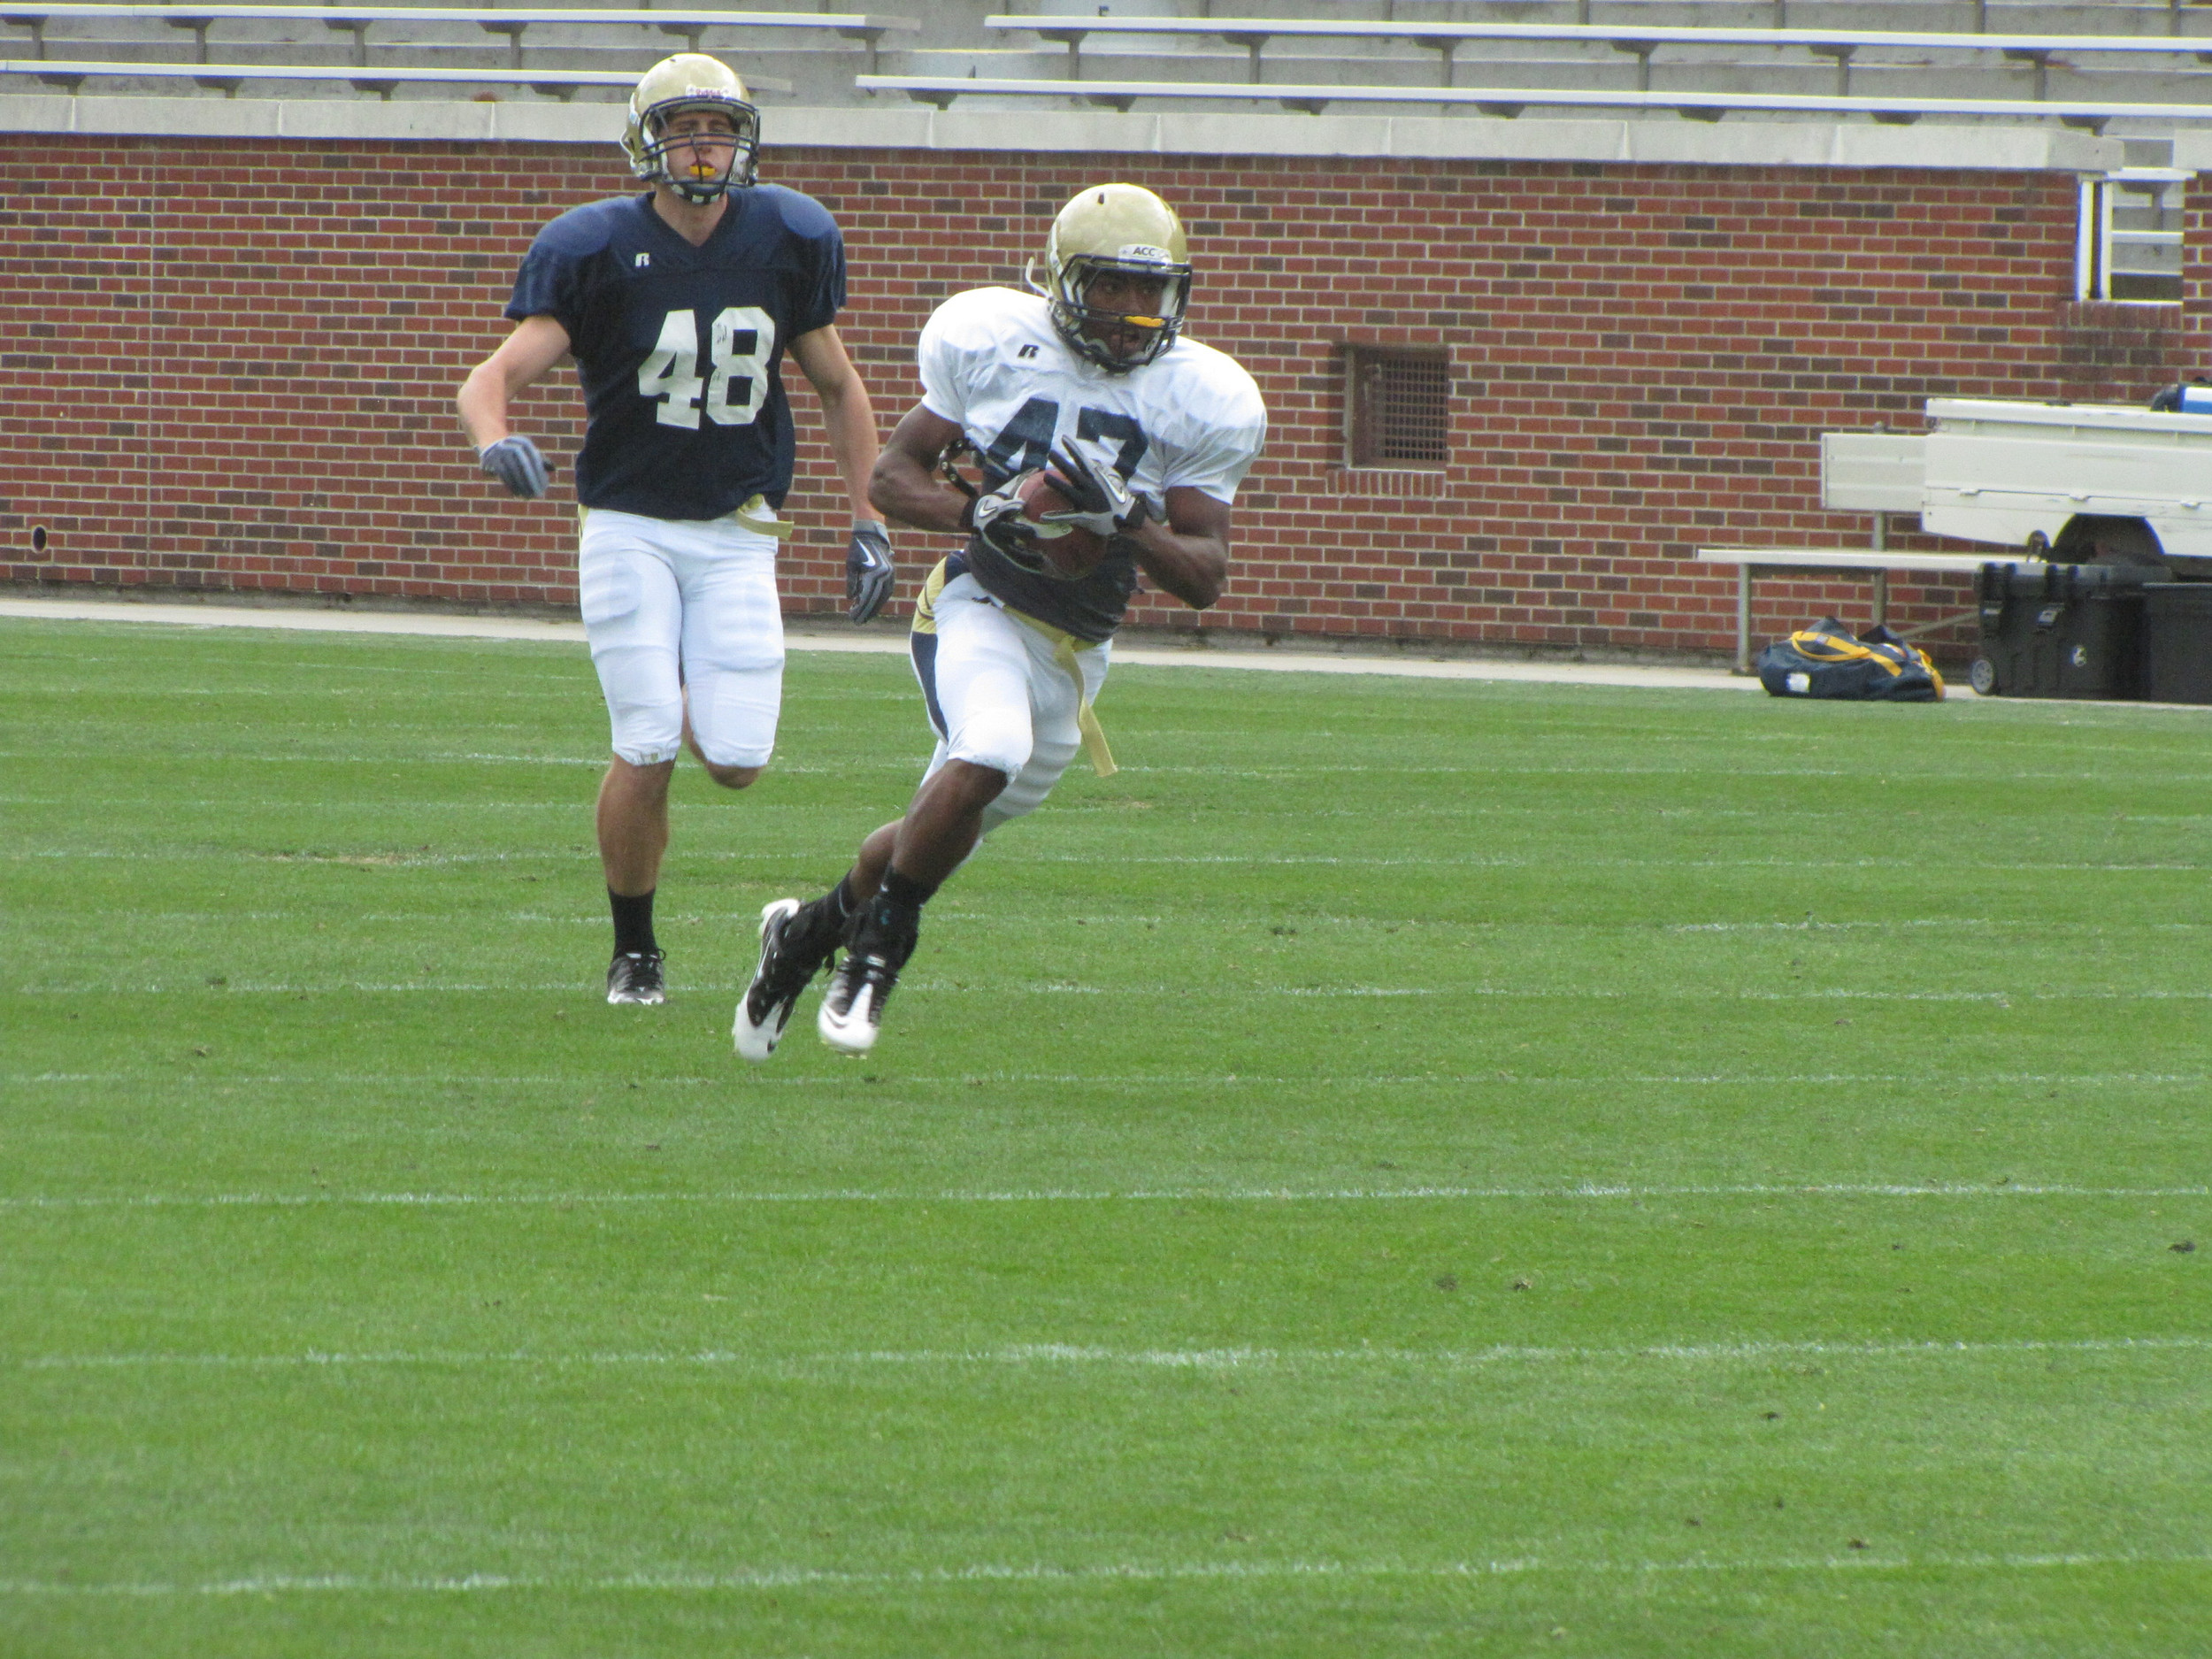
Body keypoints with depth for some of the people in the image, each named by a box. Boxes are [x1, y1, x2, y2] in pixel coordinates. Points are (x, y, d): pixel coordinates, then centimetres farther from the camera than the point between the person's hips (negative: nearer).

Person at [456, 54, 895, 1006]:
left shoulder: (787, 241, 1)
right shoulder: (597, 249, -9)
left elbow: (839, 390, 14)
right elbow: (496, 374, -17)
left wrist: (868, 524, 10)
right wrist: (497, 442, -40)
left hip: (737, 534, 3)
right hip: (629, 526, -3)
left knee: (735, 760, -8)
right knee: (646, 753, -13)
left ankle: (693, 701, 31)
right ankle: (633, 951, 8)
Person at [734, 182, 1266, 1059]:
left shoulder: (1202, 403, -6)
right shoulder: (991, 341, -8)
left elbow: (1204, 577, -4)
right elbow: (892, 475, 0)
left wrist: (1129, 523, -23)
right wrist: (982, 511, -20)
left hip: (1077, 649, 4)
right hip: (980, 612, -4)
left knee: (943, 833, 12)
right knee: (989, 755, -32)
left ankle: (813, 925, 40)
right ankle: (880, 935, -11)